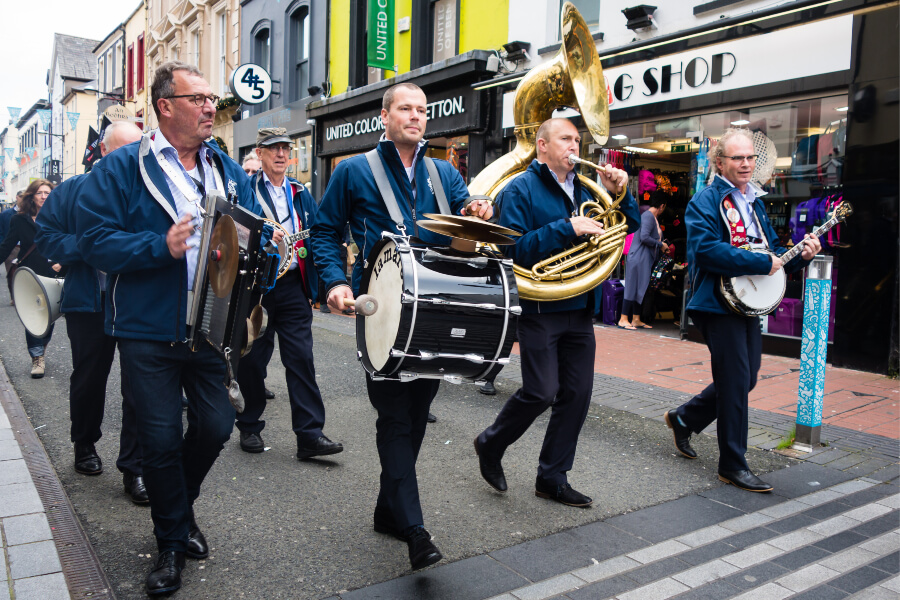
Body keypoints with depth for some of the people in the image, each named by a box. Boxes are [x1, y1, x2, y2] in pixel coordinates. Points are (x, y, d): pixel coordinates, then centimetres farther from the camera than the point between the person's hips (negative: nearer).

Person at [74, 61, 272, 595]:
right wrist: (163, 246, -23)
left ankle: (180, 506, 39)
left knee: (217, 427, 8)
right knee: (162, 439, 5)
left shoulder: (228, 170, 11)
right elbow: (95, 240, -11)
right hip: (150, 332, -4)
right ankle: (173, 541, 27)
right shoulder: (122, 168, -4)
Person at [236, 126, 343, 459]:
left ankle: (310, 435, 2)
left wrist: (313, 288, 10)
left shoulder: (302, 194, 14)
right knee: (252, 359, 7)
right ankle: (249, 427, 24)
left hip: (293, 286, 3)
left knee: (301, 359, -1)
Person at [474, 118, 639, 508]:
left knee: (577, 394, 7)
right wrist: (567, 228, -21)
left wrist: (619, 194, 0)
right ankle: (491, 444, 20)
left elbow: (628, 227, 18)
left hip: (579, 308, 7)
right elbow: (513, 248, -17)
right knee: (541, 392, -7)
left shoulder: (583, 190, 16)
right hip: (540, 309, -7)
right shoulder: (521, 189, -4)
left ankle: (552, 477, 21)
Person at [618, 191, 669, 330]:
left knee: (640, 289, 11)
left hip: (646, 260, 10)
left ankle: (636, 320, 16)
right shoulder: (648, 216, -13)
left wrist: (662, 246, 21)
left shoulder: (653, 217, 18)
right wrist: (660, 245, -13)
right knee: (633, 288, -8)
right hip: (639, 258, -10)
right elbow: (644, 237, -22)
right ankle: (623, 320, -5)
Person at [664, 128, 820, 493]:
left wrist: (800, 256, 4)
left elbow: (772, 250, 24)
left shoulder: (754, 204, 17)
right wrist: (762, 263, -22)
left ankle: (683, 418, 32)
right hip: (719, 302, -9)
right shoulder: (706, 201, -9)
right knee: (736, 382, -5)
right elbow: (707, 249, -24)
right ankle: (733, 466, 8)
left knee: (745, 378, 14)